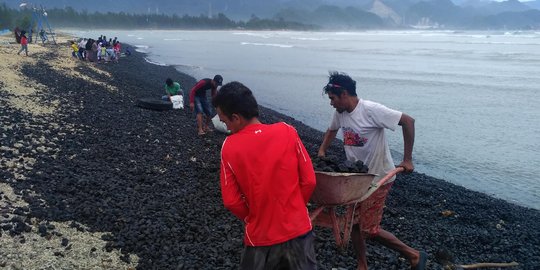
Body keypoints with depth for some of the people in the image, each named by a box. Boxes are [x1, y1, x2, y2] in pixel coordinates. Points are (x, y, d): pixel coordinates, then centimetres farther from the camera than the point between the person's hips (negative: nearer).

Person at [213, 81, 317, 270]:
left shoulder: (229, 147, -12)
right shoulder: (287, 131, -11)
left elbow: (231, 201, -9)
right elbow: (309, 181, -6)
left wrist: (253, 219, 9)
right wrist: (294, 208, 10)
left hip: (260, 237, 0)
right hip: (297, 229, 1)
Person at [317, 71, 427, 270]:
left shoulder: (371, 110, -23)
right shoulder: (340, 113, -1)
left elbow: (408, 121, -20)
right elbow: (332, 131, 21)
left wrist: (407, 160, -19)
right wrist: (321, 152, 6)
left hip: (378, 177, -7)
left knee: (369, 229, -8)